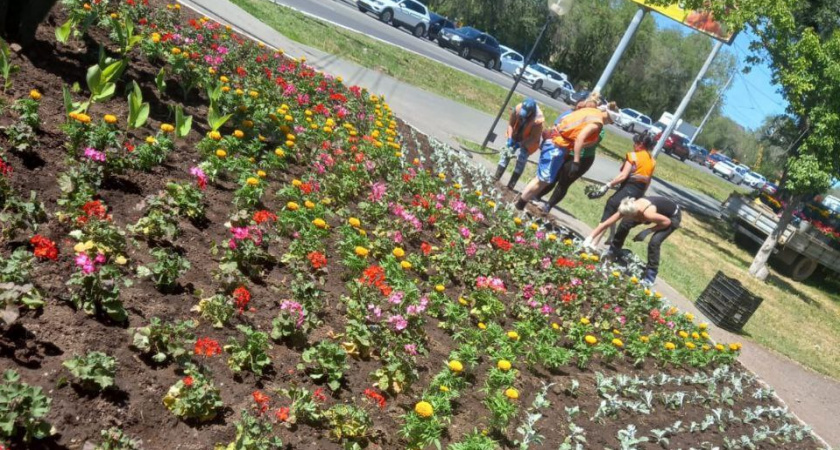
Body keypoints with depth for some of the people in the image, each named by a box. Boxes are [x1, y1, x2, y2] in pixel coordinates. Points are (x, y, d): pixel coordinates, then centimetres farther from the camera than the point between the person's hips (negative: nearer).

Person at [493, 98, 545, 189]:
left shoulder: (537, 120, -37)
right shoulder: (517, 109, -29)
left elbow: (534, 138, -25)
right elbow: (510, 124, -13)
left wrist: (521, 144, -30)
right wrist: (510, 138, -22)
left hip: (527, 142, -4)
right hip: (515, 137, 4)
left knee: (521, 160, -6)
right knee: (506, 154, 4)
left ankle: (510, 186, -1)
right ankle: (495, 178, 12)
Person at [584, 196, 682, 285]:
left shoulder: (648, 214, -42)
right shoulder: (629, 208, -26)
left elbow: (667, 222, -25)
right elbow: (606, 223, -21)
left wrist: (647, 231, -27)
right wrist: (590, 238, -24)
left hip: (673, 216, -6)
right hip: (661, 210, 6)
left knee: (654, 242, -20)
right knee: (625, 224, -4)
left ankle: (650, 278, -5)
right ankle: (612, 252, 15)